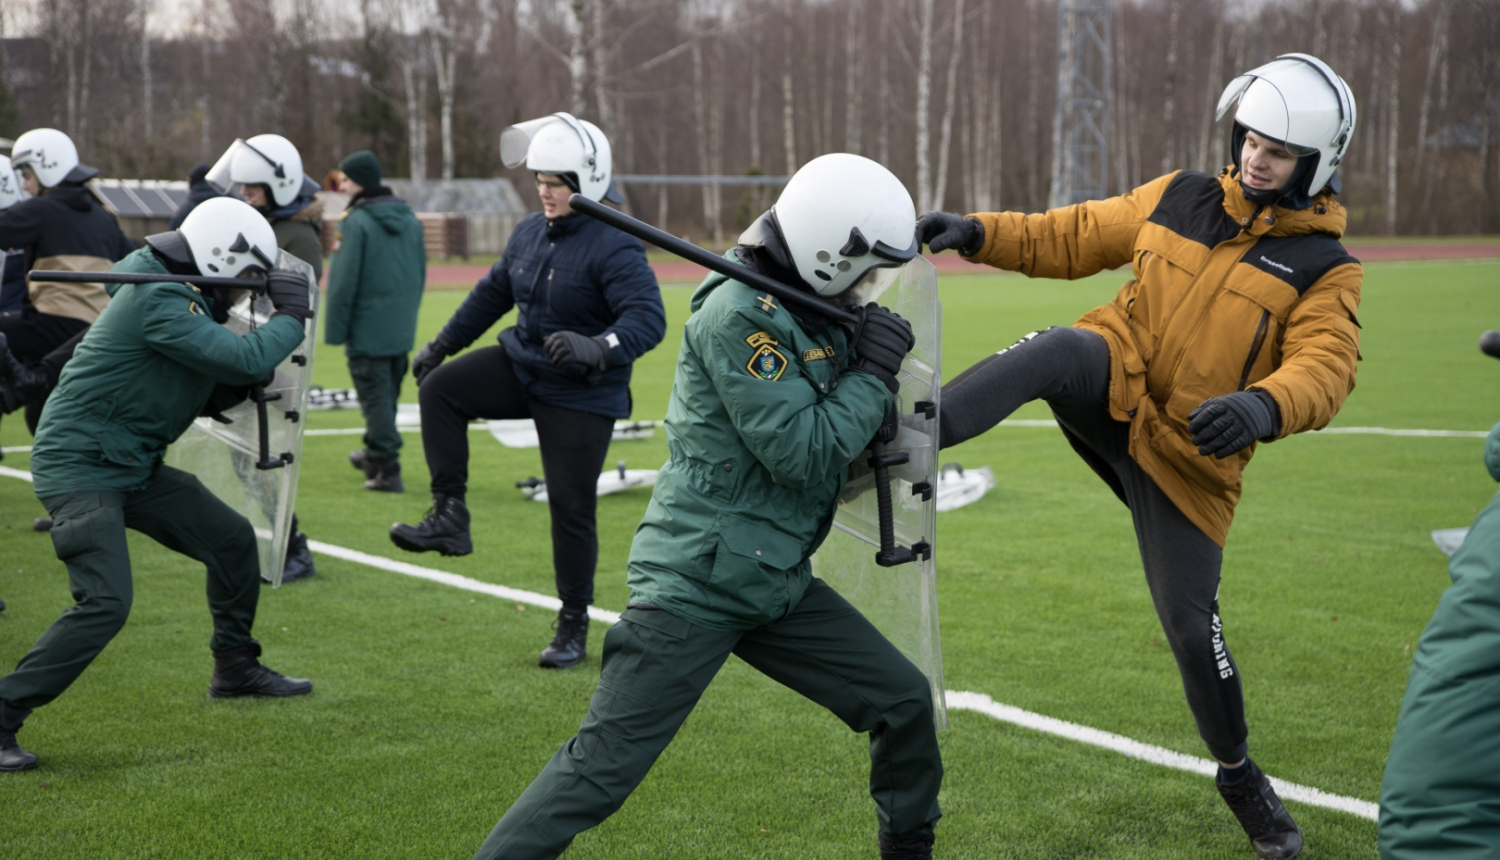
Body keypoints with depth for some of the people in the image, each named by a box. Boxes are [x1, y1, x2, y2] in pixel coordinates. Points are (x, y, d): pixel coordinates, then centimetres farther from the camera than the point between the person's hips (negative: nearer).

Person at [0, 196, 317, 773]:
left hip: (132, 466, 10)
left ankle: (235, 670, 31)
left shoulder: (184, 301, 11)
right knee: (106, 602, -21)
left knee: (231, 539, 14)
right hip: (78, 468, -10)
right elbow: (245, 359, -27)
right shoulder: (158, 301, -21)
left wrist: (250, 378, -1)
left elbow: (204, 396, 17)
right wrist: (292, 317, -10)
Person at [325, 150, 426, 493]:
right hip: (402, 329, 7)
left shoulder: (355, 222, -14)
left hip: (368, 330, -7)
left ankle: (387, 469, -6)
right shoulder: (410, 219, 8)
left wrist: (335, 330, -10)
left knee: (375, 396, -2)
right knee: (388, 394, 19)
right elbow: (421, 273, 15)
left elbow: (343, 281, -16)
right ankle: (375, 455, 35)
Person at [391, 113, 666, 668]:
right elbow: (494, 292, 18)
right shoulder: (530, 233, 4)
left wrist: (598, 350, -48)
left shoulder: (613, 247, -19)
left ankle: (574, 628, 13)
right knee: (439, 389, -15)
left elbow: (648, 318, -30)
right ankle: (450, 518, -10)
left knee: (572, 507, -3)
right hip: (521, 366, 6)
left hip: (582, 396, -6)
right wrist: (441, 345, 20)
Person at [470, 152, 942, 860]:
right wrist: (872, 373, -10)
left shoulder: (811, 317, 9)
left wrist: (878, 374, -4)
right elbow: (800, 453, -21)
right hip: (694, 584, -9)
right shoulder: (738, 313, -19)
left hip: (776, 585, 9)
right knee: (603, 768, -10)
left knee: (904, 702, 12)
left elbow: (841, 432, 14)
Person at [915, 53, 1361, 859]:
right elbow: (1073, 239, 14)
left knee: (1191, 624, 0)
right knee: (1060, 348, -33)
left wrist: (1262, 408, -41)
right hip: (1112, 390, 1)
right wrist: (980, 234, -1)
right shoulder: (1178, 198, 6)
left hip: (1187, 456, -1)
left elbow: (1323, 370, -19)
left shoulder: (1324, 268, -4)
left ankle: (1240, 777, 26)